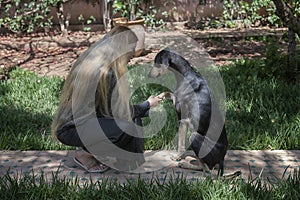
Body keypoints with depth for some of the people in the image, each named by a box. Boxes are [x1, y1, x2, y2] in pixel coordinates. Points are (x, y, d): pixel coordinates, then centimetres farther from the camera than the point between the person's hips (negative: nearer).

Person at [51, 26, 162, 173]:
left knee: (132, 113, 6)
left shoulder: (88, 60, 5)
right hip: (71, 131, -10)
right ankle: (85, 154, -5)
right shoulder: (106, 72, -23)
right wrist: (148, 104, 1)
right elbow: (120, 113, -15)